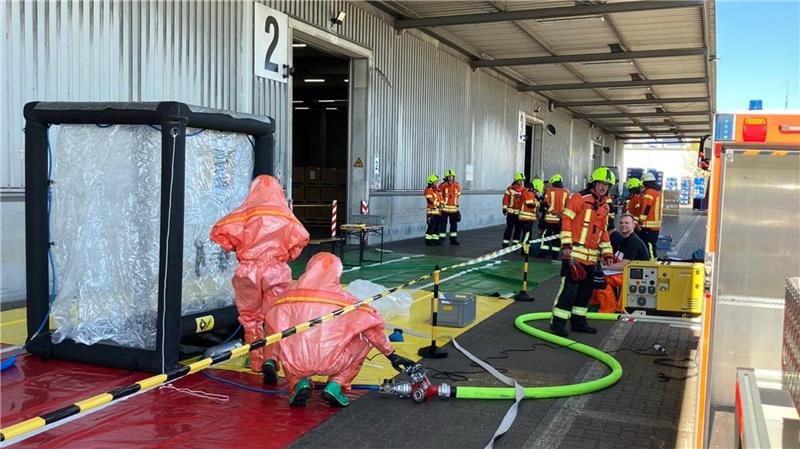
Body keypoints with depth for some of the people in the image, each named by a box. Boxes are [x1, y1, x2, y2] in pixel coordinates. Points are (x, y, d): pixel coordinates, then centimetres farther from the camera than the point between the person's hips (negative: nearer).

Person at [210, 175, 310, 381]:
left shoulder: (247, 211, 0)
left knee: (251, 317, 16)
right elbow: (301, 237, -5)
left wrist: (235, 246, 10)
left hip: (249, 270, 0)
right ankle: (270, 359, -13)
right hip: (277, 270, 0)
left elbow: (220, 230, -8)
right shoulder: (285, 214, 4)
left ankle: (257, 361, 23)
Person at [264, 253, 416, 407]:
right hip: (330, 364, -2)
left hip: (295, 364, 2)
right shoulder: (343, 297, 6)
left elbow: (278, 328, 17)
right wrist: (392, 356, 17)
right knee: (364, 341, 22)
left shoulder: (289, 296, 8)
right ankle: (336, 385, 10)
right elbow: (372, 328, 7)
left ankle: (300, 383, 9)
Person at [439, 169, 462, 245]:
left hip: (454, 208, 5)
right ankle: (441, 239, 5)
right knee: (443, 223, -1)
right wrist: (442, 203, -6)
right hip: (445, 208, -5)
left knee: (454, 224, 11)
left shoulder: (457, 186, 5)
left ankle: (453, 239, 20)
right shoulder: (442, 186, -9)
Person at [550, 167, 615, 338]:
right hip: (575, 253, -8)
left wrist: (607, 253, 16)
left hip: (591, 256, 8)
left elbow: (603, 232, 23)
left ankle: (578, 322, 24)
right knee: (569, 287, -10)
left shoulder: (604, 206, 17)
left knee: (586, 289, 13)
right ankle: (558, 323, -3)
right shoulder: (580, 198, -7)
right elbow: (566, 219, -12)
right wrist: (566, 245, -17)